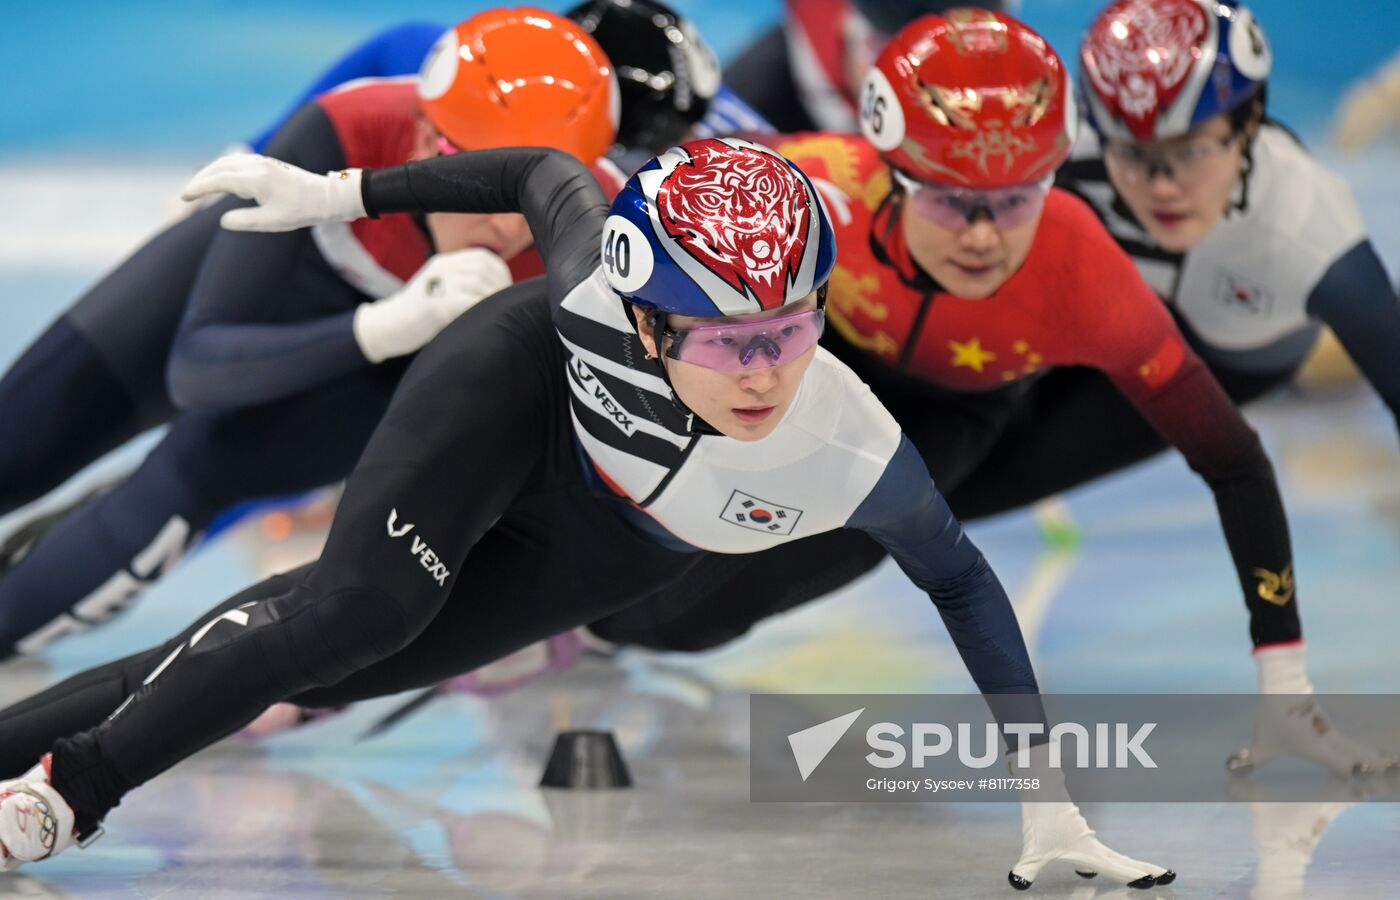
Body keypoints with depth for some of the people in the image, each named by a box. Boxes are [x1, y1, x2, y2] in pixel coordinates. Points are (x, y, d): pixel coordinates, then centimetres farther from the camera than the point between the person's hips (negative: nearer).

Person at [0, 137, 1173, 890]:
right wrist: (341, 194, -9)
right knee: (362, 604, -25)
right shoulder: (596, 285, -39)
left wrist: (1046, 796, -17)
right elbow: (549, 177, -16)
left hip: (617, 543, 2)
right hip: (523, 391, -2)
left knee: (330, 662, -3)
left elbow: (957, 577, -20)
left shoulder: (855, 458, -39)